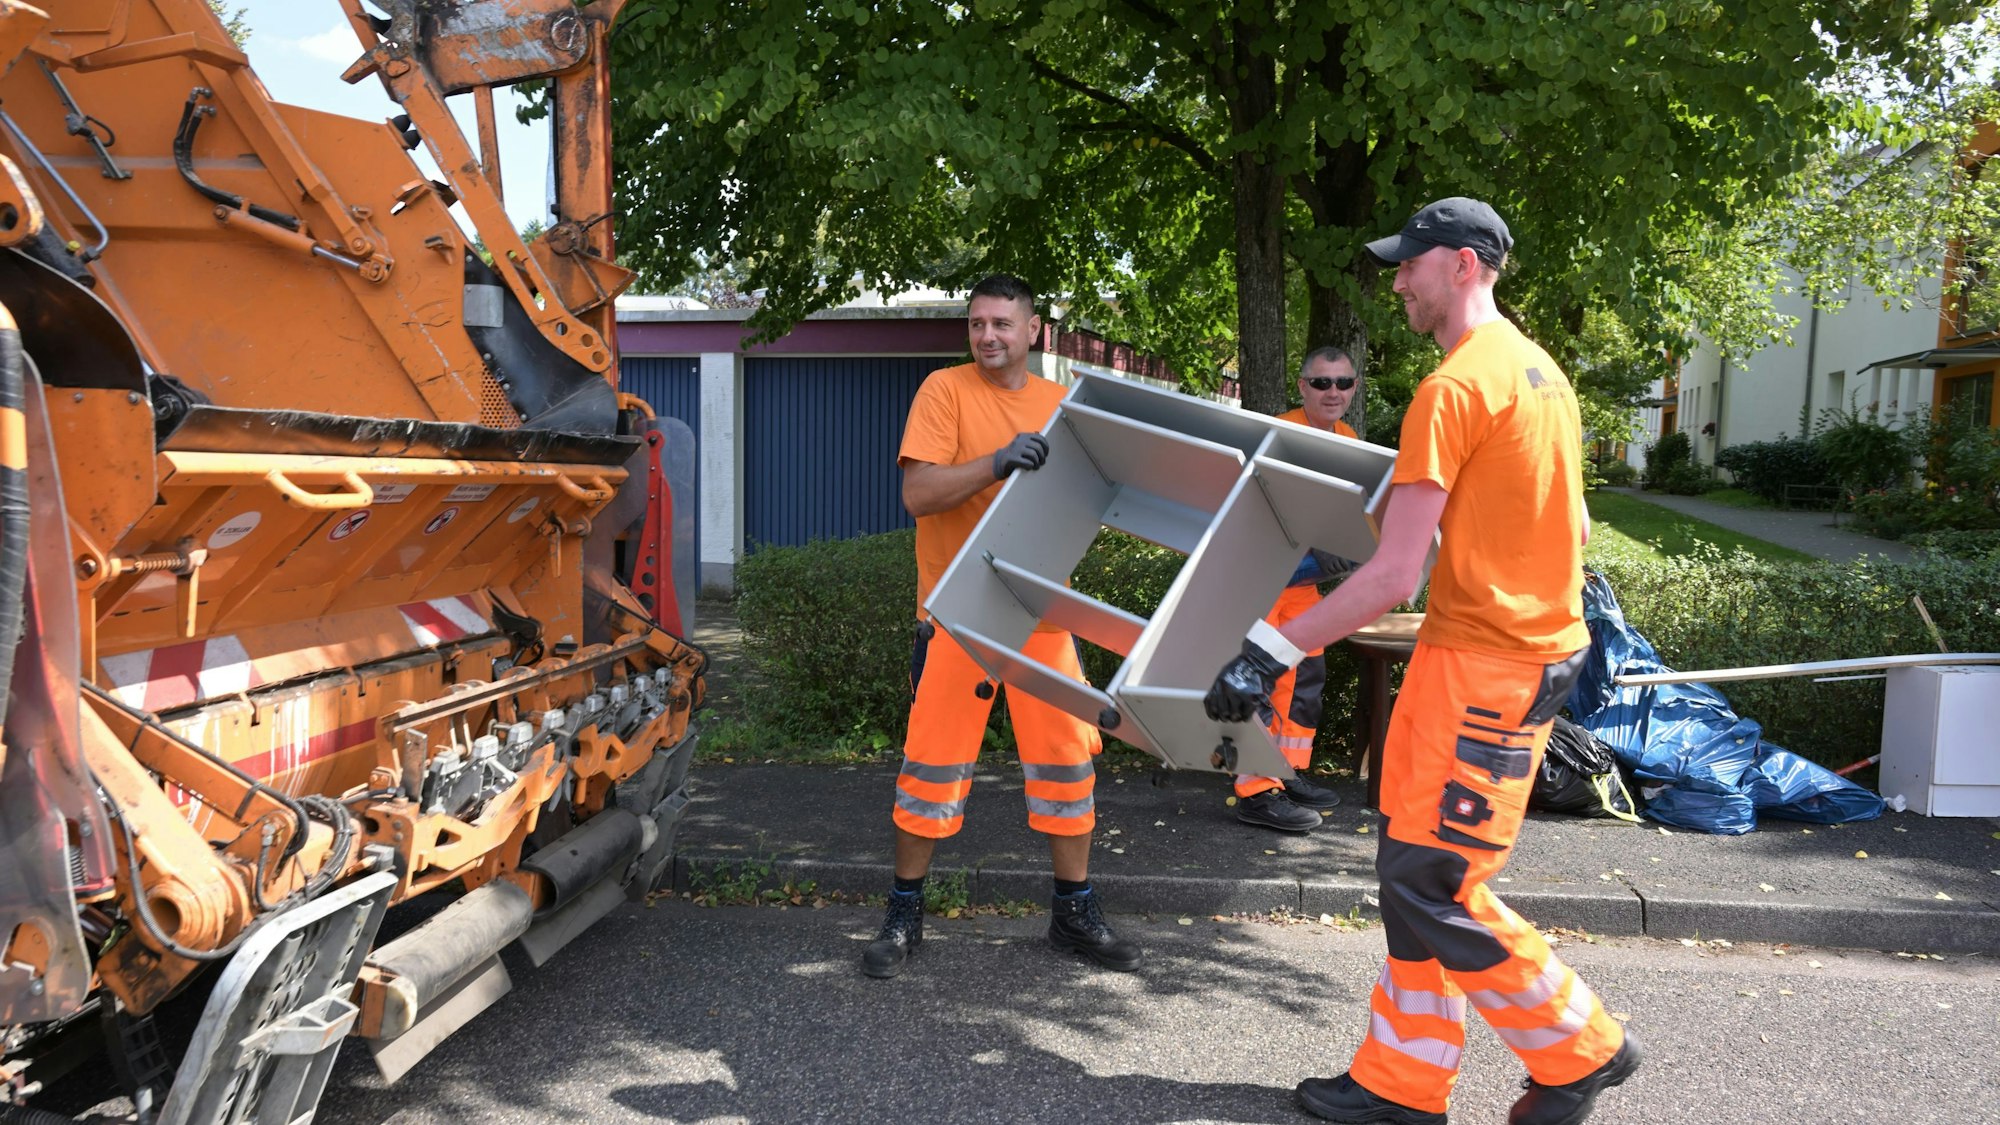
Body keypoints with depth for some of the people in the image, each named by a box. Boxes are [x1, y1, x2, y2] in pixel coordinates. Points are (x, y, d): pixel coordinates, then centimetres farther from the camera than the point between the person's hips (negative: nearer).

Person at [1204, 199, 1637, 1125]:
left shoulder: (1455, 387, -17)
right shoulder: (1539, 370, 13)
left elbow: (1392, 576, -22)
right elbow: (1570, 527, 20)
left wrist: (1270, 652, -20)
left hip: (1484, 662, -10)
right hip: (1530, 640, 10)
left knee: (1428, 885, -1)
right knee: (1415, 873, 12)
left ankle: (1582, 1050, 18)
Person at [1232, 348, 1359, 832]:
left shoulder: (1347, 439, 6)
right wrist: (1307, 552, -32)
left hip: (1303, 576, 9)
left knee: (1305, 675, 14)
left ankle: (1289, 775, 26)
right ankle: (1256, 792, -4)